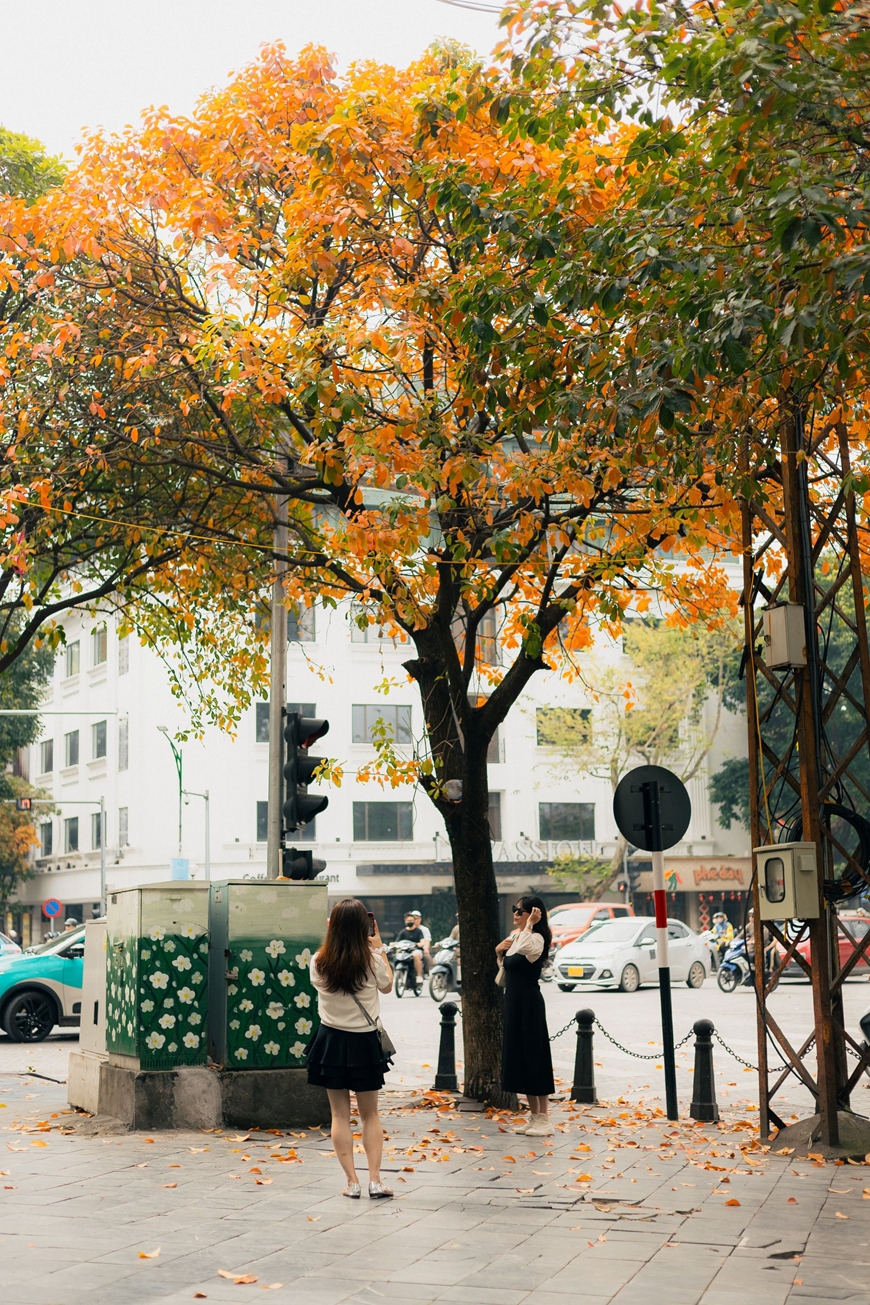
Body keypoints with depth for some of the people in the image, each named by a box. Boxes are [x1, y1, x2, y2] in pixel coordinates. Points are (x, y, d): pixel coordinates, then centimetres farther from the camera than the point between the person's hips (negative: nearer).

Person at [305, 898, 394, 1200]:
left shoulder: (319, 962, -10)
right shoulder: (372, 961, -14)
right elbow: (386, 986, 7)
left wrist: (333, 936, 13)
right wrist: (380, 949, 15)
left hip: (331, 1040, 1)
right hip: (364, 1042, -1)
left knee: (340, 1114, 9)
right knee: (370, 1114, 12)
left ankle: (351, 1182, 7)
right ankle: (375, 1180, 6)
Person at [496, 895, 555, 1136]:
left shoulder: (536, 938, -16)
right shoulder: (515, 936, 11)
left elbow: (524, 948, -41)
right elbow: (507, 968, 24)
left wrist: (529, 924, -29)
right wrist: (500, 952, 6)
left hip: (529, 1005, -9)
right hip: (513, 1002, 9)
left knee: (533, 1057, -5)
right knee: (519, 1058, 12)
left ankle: (543, 1119, 2)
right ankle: (534, 1116, 19)